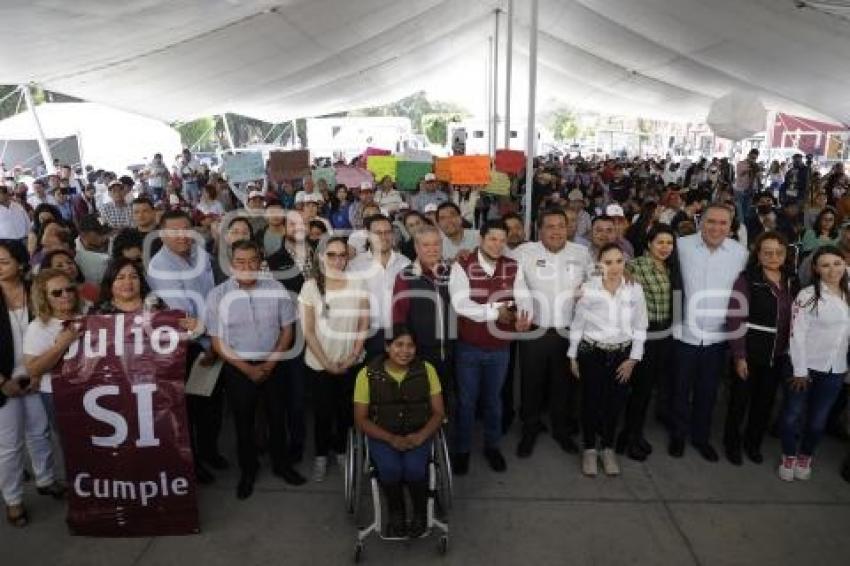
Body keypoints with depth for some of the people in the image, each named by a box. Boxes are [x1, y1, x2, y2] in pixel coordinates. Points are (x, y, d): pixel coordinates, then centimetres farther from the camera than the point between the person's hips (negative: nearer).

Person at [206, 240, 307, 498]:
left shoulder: (276, 289, -10)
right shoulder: (218, 295, -12)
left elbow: (287, 330, -2)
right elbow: (217, 342, -7)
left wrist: (269, 363, -10)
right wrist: (247, 369, -12)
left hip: (272, 365, 1)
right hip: (238, 369, -1)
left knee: (277, 418, 16)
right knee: (243, 423, 15)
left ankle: (281, 464, 38)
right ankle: (248, 470, 36)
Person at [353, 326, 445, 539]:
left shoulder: (426, 370, -4)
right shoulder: (368, 374, -8)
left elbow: (438, 412, 1)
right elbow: (361, 419, -4)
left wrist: (421, 435, -18)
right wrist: (391, 438, -17)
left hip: (418, 433, 1)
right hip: (382, 435, 0)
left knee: (414, 468, -28)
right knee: (390, 468, -29)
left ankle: (420, 511, 4)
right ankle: (396, 512, 3)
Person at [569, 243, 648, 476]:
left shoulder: (635, 289, -6)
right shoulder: (587, 288, -9)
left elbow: (640, 327, 1)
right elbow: (577, 325, -1)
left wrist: (633, 358, -2)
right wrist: (573, 356, 2)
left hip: (622, 354, 2)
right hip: (592, 353, -1)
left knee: (615, 403, 10)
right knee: (591, 402, 6)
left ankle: (607, 448, 31)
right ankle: (589, 449, 27)